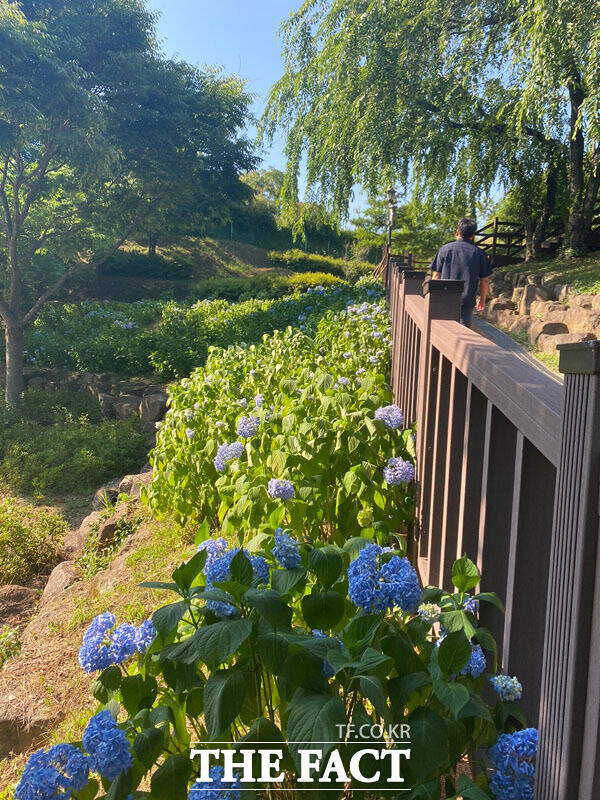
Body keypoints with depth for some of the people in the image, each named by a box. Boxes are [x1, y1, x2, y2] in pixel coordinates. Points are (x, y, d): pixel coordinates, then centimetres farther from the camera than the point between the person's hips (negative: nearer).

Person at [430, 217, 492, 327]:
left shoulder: (444, 249, 3)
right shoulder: (479, 253, 2)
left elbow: (436, 275, 3)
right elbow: (484, 280, 5)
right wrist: (482, 300, 18)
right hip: (467, 302, -1)